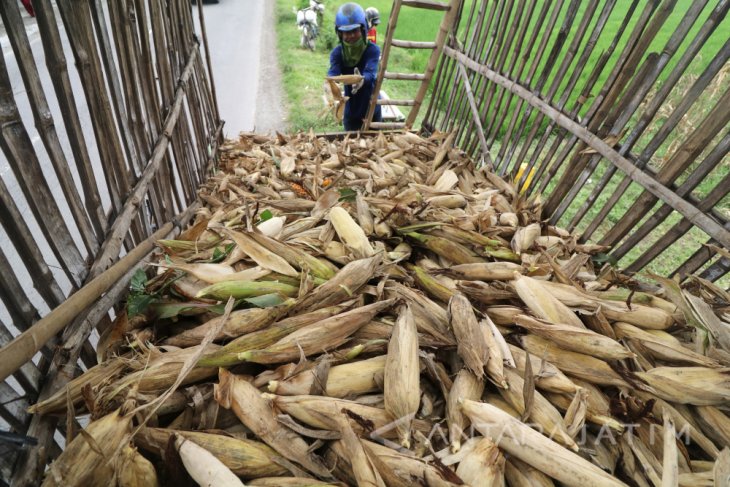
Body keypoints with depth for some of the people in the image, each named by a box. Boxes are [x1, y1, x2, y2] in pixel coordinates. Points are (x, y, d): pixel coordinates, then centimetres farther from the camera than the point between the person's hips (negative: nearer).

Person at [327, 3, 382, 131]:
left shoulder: (372, 50, -16)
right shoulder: (337, 53, -9)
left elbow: (371, 72, -34)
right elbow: (333, 72, -27)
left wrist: (362, 79, -58)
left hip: (372, 110, -1)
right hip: (351, 112, 2)